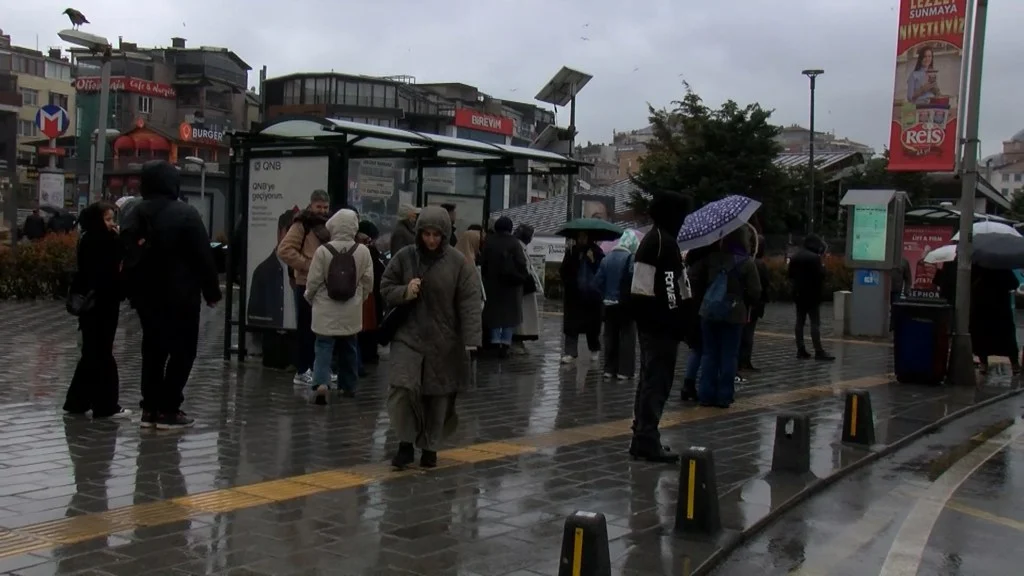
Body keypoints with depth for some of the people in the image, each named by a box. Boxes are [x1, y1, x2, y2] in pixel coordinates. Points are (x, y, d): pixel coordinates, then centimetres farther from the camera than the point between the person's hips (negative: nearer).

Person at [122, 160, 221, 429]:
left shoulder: (136, 213, 7)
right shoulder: (185, 213, -13)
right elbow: (203, 257, -12)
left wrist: (133, 286, 13)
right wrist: (212, 291, -4)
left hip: (147, 294, 7)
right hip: (180, 295, -6)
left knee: (152, 349, 14)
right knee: (182, 350, 1)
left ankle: (150, 408, 14)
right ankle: (168, 410, -1)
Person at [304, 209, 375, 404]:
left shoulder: (323, 250, -13)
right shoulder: (363, 251, -7)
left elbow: (313, 281, -8)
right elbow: (368, 281, 1)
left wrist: (310, 298, 12)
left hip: (326, 309, -2)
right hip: (351, 310, 2)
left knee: (324, 346, 2)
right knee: (348, 348, 17)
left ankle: (321, 382, -16)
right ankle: (349, 386, 26)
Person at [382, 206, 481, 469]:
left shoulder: (458, 262, -6)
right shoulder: (404, 257, -1)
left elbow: (470, 303, -9)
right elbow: (386, 288, 7)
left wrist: (471, 340, -19)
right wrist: (404, 292, -16)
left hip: (444, 341, -1)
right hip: (408, 336, 1)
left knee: (438, 395, 8)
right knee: (402, 387, -13)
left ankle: (429, 447, 27)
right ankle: (406, 443, 4)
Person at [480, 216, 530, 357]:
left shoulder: (489, 243, -1)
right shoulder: (514, 243, -9)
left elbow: (483, 263, 1)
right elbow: (521, 263, -11)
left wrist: (486, 276, 12)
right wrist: (524, 276, 4)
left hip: (492, 283, 2)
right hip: (511, 283, -2)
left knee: (494, 312, 11)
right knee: (510, 313, 6)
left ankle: (496, 342, 6)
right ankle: (506, 343, 1)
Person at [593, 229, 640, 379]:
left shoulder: (607, 258, 8)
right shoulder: (631, 259, -12)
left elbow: (598, 281, 8)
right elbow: (634, 281, -21)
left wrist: (605, 295, 15)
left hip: (609, 303, 6)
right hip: (626, 304, -6)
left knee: (610, 336, 12)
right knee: (627, 337, 0)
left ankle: (609, 369, 14)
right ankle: (624, 371, -3)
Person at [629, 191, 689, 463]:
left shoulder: (649, 240, 18)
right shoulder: (666, 242, -14)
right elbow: (669, 286, -19)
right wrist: (678, 323, -18)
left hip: (646, 317, 11)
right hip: (660, 319, -11)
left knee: (649, 377, 15)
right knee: (658, 380, -9)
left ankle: (642, 437, 20)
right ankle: (648, 441, -9)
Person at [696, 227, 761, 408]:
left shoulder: (712, 258, -1)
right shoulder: (747, 262, -10)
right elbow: (755, 293, -9)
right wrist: (745, 303, 10)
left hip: (709, 312, 3)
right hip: (734, 314, -3)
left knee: (709, 353, 9)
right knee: (729, 355, 4)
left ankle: (706, 395, 8)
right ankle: (724, 396, 5)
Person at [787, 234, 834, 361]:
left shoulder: (795, 257, 8)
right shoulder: (815, 258, -16)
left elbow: (790, 275, 13)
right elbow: (820, 275, -17)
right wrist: (822, 267, 0)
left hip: (798, 294, 7)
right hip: (812, 294, -7)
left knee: (800, 322, 10)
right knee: (815, 323, -6)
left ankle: (801, 350, 10)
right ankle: (818, 351, -9)